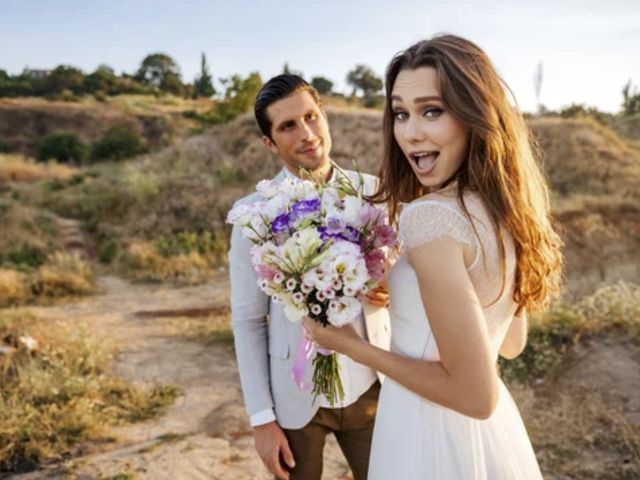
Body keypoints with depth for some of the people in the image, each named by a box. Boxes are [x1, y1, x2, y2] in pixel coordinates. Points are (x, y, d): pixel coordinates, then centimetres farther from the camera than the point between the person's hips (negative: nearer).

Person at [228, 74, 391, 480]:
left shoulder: (374, 192, -5)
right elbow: (247, 321, -5)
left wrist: (393, 291, -16)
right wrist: (262, 418, -6)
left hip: (371, 388, 2)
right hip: (296, 397, -1)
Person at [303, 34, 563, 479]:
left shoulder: (429, 217, -27)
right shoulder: (505, 207, -2)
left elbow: (476, 395, -25)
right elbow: (512, 344, 10)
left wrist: (351, 346, -15)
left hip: (430, 439, -7)